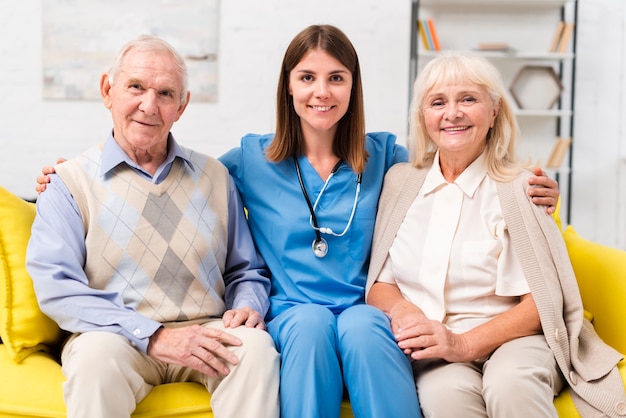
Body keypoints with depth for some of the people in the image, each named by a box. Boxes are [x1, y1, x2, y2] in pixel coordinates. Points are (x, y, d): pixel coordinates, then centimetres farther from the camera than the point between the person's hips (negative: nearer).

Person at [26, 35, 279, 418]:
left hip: (205, 334, 2)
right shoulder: (71, 182, 3)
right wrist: (152, 336, -20)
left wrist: (248, 306, -6)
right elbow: (55, 286, -10)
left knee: (255, 345, -30)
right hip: (115, 337, -2)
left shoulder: (214, 176, 15)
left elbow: (247, 270, 20)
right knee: (97, 354, -36)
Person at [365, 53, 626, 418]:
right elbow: (378, 281, 12)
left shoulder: (518, 189, -1)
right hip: (433, 353, 1)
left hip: (511, 338, -1)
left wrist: (465, 343, -18)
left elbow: (542, 302, -4)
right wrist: (401, 310, -13)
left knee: (510, 385, -36)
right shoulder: (399, 181, 10)